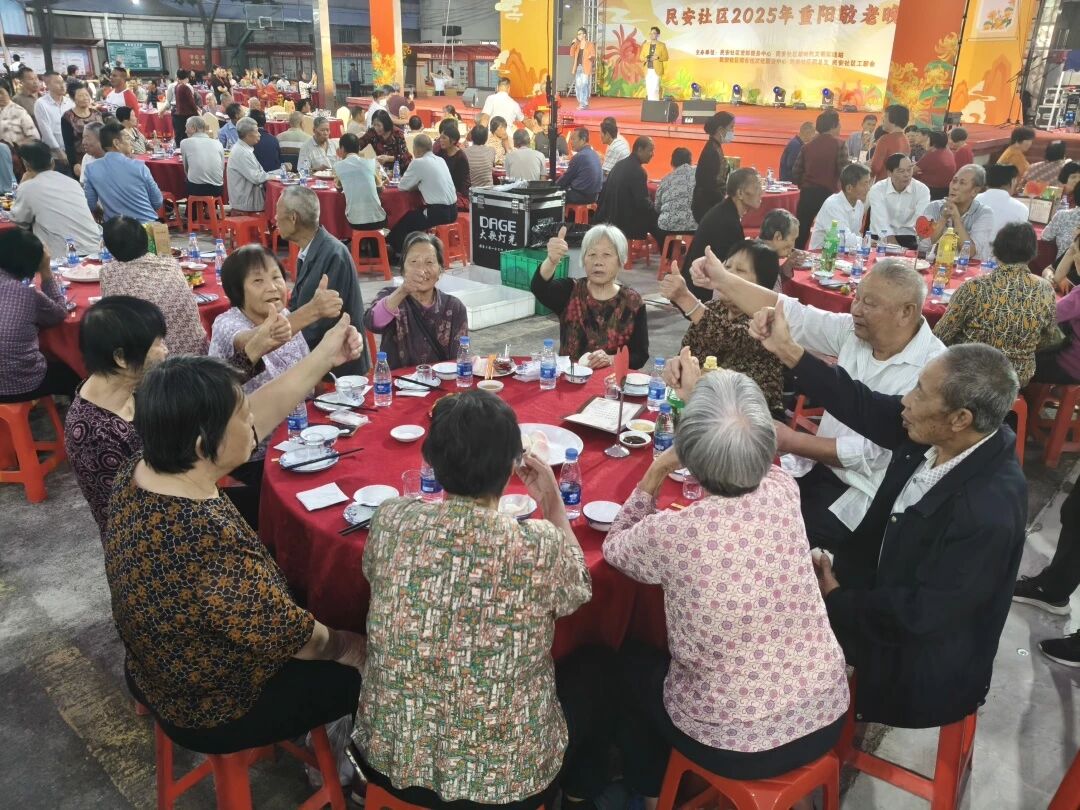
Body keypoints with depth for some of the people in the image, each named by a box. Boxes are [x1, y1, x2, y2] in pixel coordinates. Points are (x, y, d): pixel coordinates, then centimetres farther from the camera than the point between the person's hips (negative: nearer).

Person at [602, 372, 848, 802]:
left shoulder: (669, 533, -26)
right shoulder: (783, 492, -15)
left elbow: (614, 546, -1)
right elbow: (751, 461, 12)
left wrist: (656, 473, -9)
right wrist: (704, 401, 9)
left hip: (738, 747, -4)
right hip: (825, 718, 5)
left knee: (635, 660, 25)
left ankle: (647, 790, 49)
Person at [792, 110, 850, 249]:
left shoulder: (808, 146, 8)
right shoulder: (838, 145, -5)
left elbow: (796, 172, 7)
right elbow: (845, 172, -13)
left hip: (807, 193, 4)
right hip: (828, 193, -4)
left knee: (801, 232, 9)